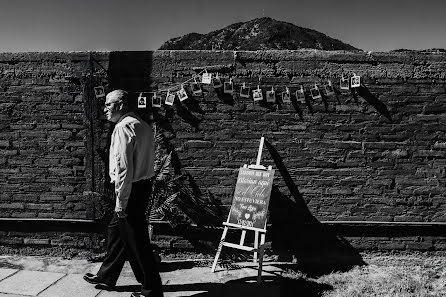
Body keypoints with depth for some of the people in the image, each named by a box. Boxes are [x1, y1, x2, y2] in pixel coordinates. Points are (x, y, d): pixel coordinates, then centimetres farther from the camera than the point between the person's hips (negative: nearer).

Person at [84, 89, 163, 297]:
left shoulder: (123, 127, -16)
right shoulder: (143, 125, 12)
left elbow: (124, 168, -22)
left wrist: (121, 202, -18)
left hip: (130, 190, -10)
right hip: (143, 186, 10)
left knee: (136, 241, 1)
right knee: (116, 231, 22)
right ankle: (106, 278, 38)